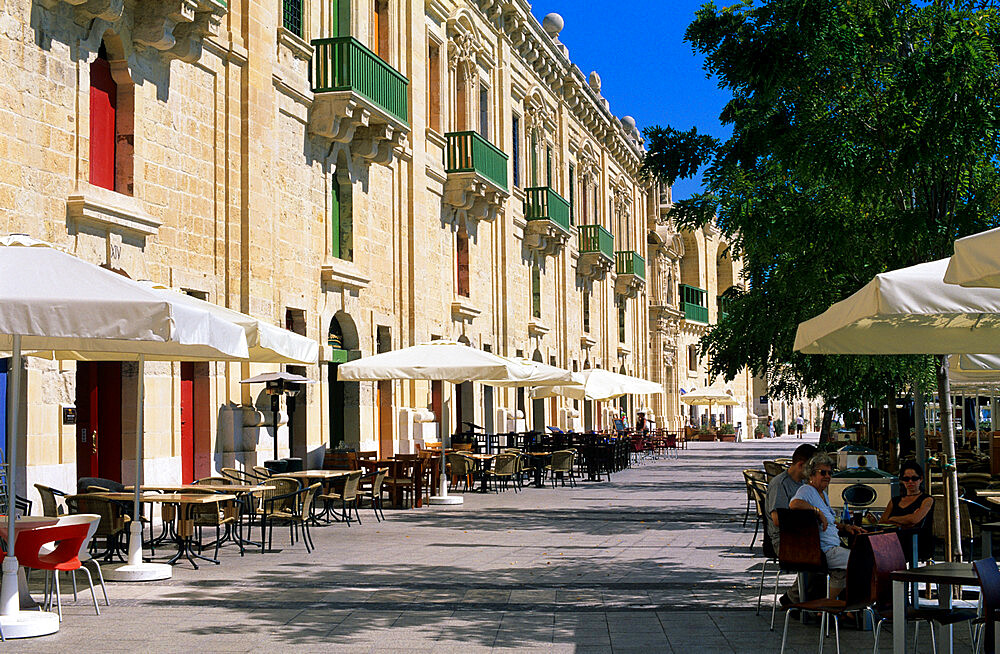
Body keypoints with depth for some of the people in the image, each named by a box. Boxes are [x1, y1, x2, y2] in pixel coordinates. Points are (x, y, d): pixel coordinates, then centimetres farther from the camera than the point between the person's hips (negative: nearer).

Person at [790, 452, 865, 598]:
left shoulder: (824, 494, 21)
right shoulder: (806, 490, -10)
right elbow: (794, 504, -34)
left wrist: (845, 527, 13)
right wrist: (818, 511, -25)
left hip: (832, 548, 10)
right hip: (823, 551, -10)